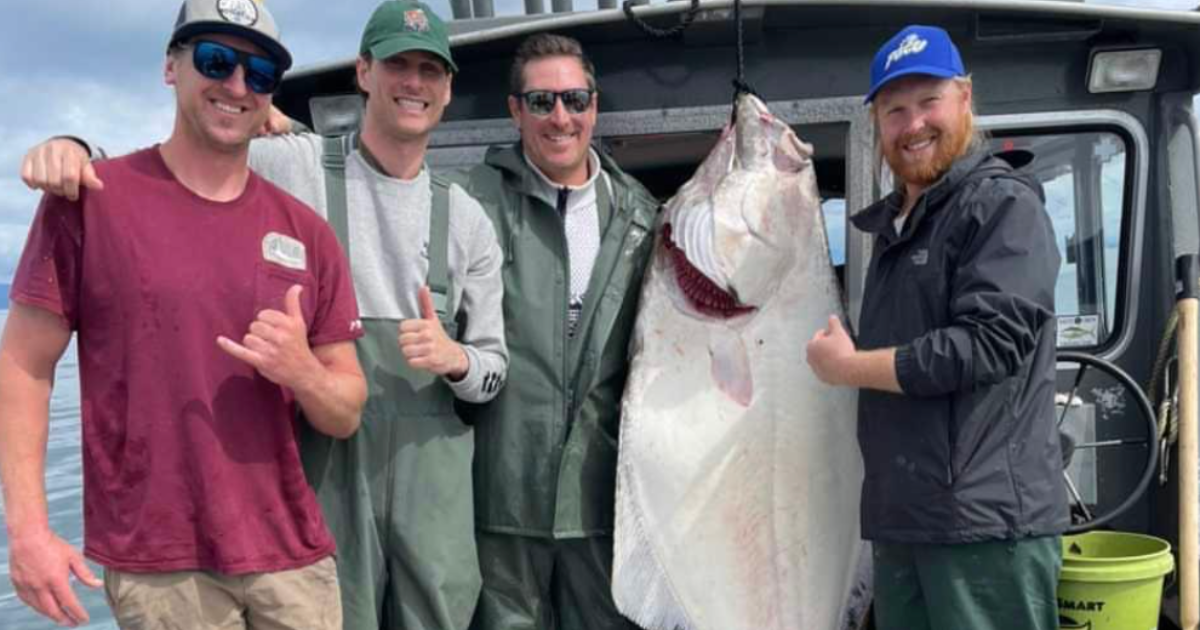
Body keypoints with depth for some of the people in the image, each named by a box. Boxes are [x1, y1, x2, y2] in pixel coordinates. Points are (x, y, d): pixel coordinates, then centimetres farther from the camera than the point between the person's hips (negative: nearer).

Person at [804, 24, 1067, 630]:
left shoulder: (1003, 205, -7)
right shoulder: (892, 223, 20)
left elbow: (991, 342, -19)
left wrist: (850, 366, -11)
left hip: (988, 521, -8)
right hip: (900, 519, 8)